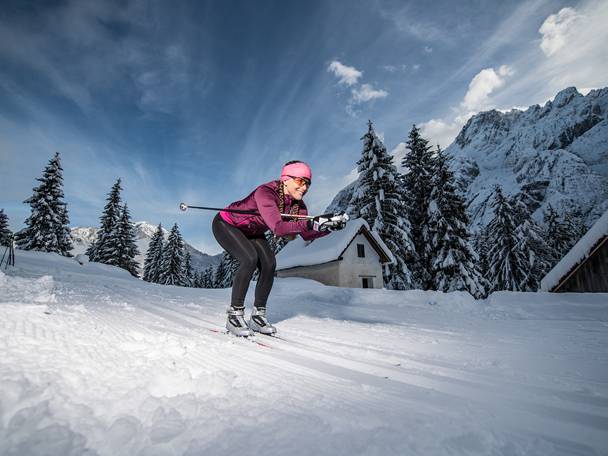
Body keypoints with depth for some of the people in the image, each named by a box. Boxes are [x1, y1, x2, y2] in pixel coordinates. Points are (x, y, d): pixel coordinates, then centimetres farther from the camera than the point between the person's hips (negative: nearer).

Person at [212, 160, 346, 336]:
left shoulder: (297, 204, -14)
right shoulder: (266, 192, -35)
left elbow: (306, 235, -13)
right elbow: (278, 228, -48)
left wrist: (330, 227, -28)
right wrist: (311, 224, -56)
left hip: (251, 232, 7)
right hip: (226, 224, -7)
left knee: (269, 264, -11)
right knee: (250, 259, -28)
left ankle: (258, 315, 4)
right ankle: (234, 315, -12)